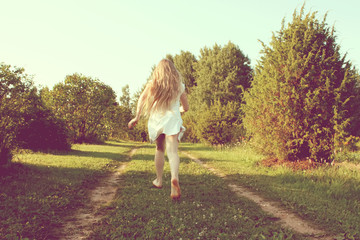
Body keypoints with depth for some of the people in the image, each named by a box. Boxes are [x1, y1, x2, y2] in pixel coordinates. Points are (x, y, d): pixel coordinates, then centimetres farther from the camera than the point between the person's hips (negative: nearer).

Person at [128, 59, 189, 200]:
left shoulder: (153, 83, 11)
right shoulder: (179, 85, 13)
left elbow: (142, 98, -6)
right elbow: (185, 107, 19)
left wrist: (137, 117, -9)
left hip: (156, 118, 1)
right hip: (173, 119, -1)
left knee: (160, 149, 19)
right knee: (172, 151, -14)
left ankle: (159, 180, 27)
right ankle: (175, 178, -39)